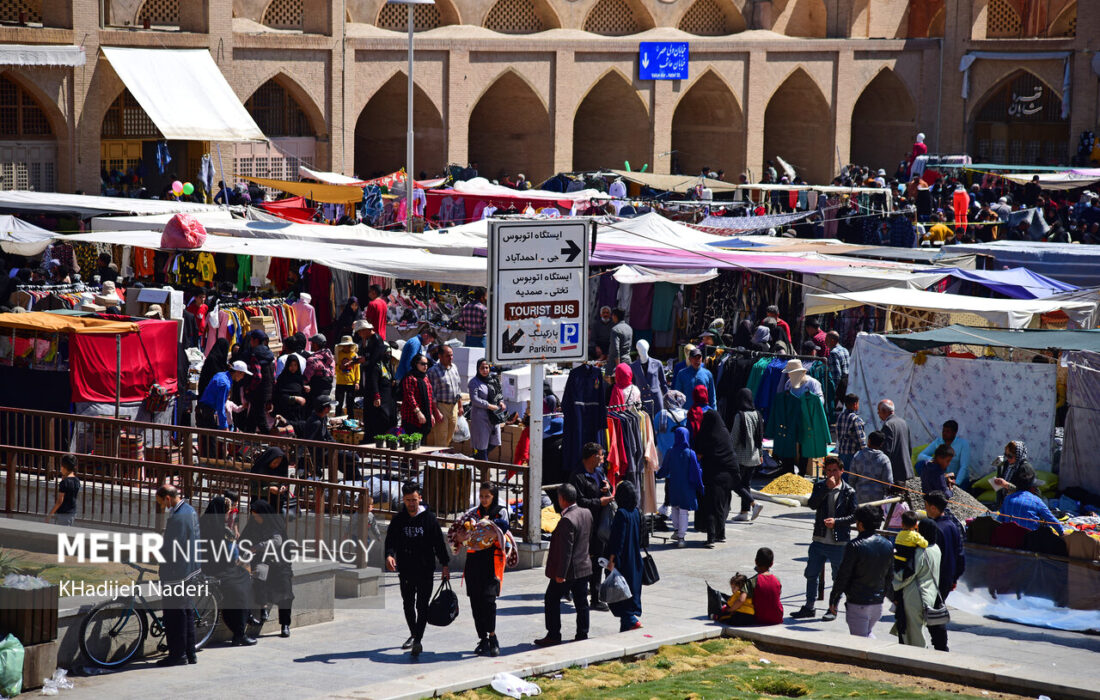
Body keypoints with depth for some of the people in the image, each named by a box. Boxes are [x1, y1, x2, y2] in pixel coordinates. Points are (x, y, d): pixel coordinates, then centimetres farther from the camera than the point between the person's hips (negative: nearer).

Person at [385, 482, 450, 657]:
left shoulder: (429, 518, -1)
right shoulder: (398, 520, 4)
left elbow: (439, 542, 2)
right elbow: (391, 540, -1)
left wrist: (445, 564, -1)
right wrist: (390, 555, -23)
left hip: (425, 570, -3)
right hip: (405, 570, 3)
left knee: (422, 606, -8)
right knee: (408, 605, 13)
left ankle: (418, 640, -13)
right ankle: (414, 634, 32)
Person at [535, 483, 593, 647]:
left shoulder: (567, 520, -23)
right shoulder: (586, 514, 3)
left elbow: (565, 549, -24)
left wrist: (560, 574, -20)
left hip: (569, 570, -8)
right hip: (584, 566, 8)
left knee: (551, 600, 6)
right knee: (581, 603, 13)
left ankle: (553, 636, 8)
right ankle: (582, 635, 16)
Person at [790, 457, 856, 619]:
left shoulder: (848, 492, -3)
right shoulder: (820, 487, 5)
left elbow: (853, 515, -5)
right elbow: (812, 504, -12)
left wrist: (836, 521, -20)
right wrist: (827, 488, -20)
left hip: (839, 543, -3)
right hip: (819, 540, 3)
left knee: (838, 578, 7)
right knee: (811, 574, 9)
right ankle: (809, 607, 22)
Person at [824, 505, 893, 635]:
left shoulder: (854, 546, -17)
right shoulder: (887, 545, 4)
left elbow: (842, 577, -13)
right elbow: (890, 576, 12)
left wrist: (833, 600, -3)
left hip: (858, 604, -6)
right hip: (878, 602, 6)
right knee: (868, 633, 27)